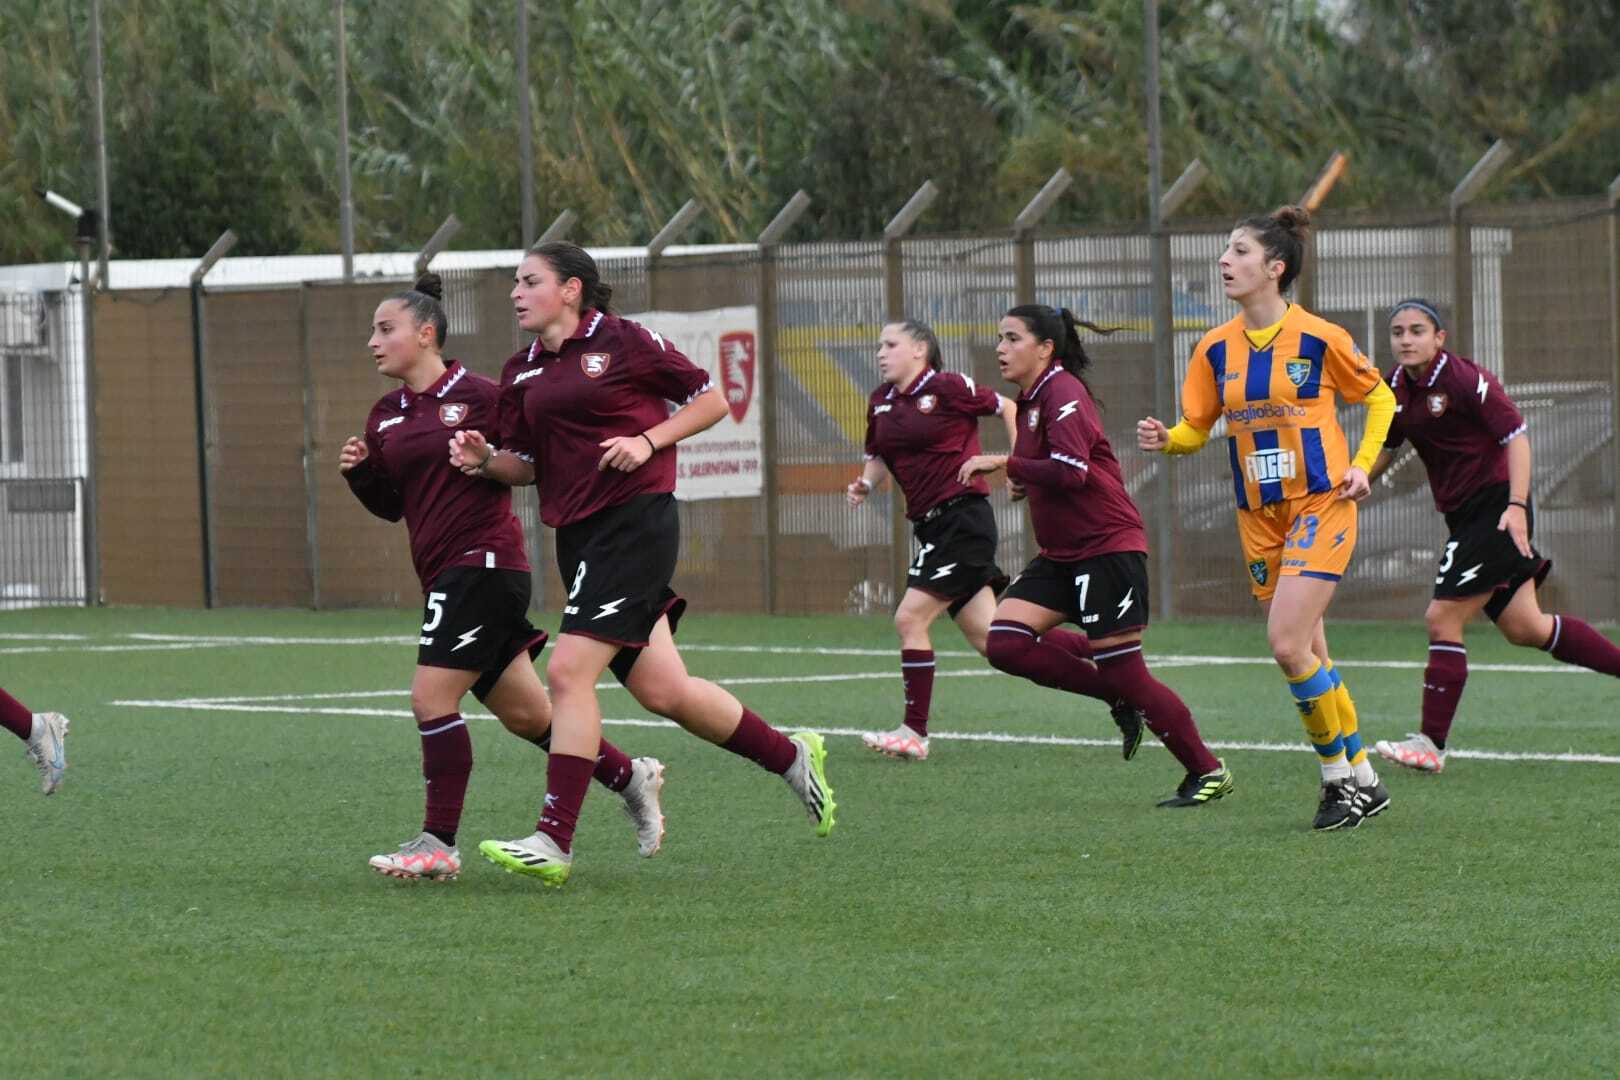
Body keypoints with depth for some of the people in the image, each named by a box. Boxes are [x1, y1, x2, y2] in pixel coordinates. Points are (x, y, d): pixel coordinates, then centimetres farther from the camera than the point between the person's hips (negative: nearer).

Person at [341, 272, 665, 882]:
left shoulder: (476, 395, -9)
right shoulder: (386, 416, 13)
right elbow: (390, 505, 19)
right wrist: (358, 472, 1)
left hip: (484, 563, -8)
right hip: (444, 574, 8)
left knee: (432, 697, -14)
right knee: (524, 715, 12)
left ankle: (438, 844, -8)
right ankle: (628, 776, 29)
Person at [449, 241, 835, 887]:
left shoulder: (622, 342, -4)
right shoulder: (522, 374, 14)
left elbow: (711, 400, 0)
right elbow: (525, 466, 19)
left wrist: (648, 440, -12)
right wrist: (485, 459, -2)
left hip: (635, 523, -7)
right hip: (579, 536, 7)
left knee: (568, 671, -16)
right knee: (662, 690, 6)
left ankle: (554, 842, -14)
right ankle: (790, 756, 27)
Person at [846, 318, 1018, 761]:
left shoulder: (947, 388, -9)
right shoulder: (881, 402, 13)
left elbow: (1007, 408, -1)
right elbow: (879, 456, 24)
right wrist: (866, 483, 3)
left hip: (963, 518, -8)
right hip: (931, 525, 8)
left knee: (911, 618, -12)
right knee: (984, 635, 6)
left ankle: (915, 732, -7)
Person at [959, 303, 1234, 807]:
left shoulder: (1062, 393, -15)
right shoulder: (1030, 400, 14)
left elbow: (1071, 471, -27)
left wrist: (1003, 464, -20)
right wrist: (1023, 481, 8)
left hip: (1108, 547, -9)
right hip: (1061, 554, 9)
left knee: (1125, 674, -7)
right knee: (1006, 642, -8)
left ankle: (1208, 772, 7)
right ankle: (1116, 694, 6)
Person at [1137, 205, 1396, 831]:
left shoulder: (1320, 339, -8)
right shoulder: (1216, 349, 4)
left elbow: (1379, 398, 6)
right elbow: (1196, 427, 10)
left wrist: (1363, 463, -5)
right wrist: (1165, 439, -12)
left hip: (1321, 506, -5)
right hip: (1259, 516, 5)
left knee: (1288, 644, -17)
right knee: (1304, 653, 7)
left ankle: (1341, 774, -2)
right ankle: (1359, 779, 18)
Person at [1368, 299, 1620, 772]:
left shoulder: (1465, 379, -16)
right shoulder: (1396, 387, 7)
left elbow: (1516, 435, -17)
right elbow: (1385, 448, 22)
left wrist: (1517, 505, -26)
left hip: (1496, 508, -8)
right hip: (1465, 515, 8)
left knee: (1442, 620, -11)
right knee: (1524, 628, 8)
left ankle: (1431, 744, -6)